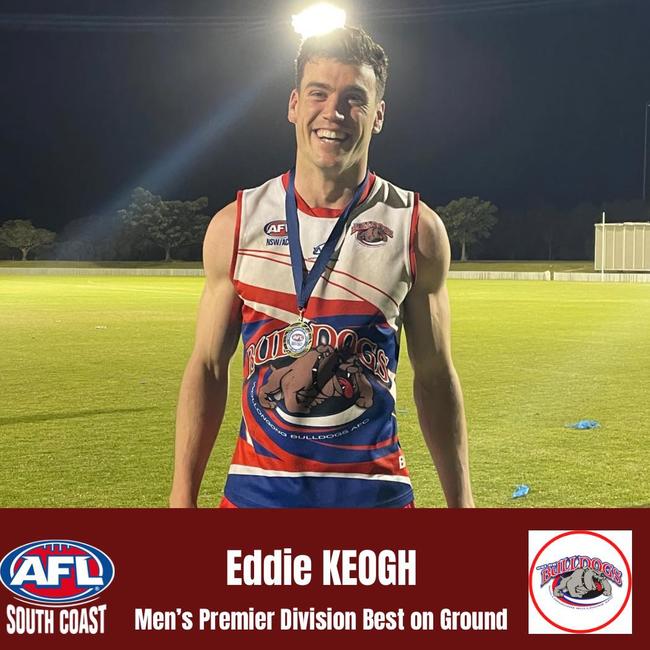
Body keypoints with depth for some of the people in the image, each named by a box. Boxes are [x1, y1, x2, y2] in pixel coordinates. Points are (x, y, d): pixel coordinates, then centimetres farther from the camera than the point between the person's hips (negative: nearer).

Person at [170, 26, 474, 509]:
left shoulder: (417, 230, -2)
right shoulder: (235, 225, -1)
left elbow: (435, 377, 3)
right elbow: (208, 367, 3)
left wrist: (461, 502, 2)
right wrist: (182, 497, 0)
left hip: (374, 488, 0)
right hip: (258, 485, 1)